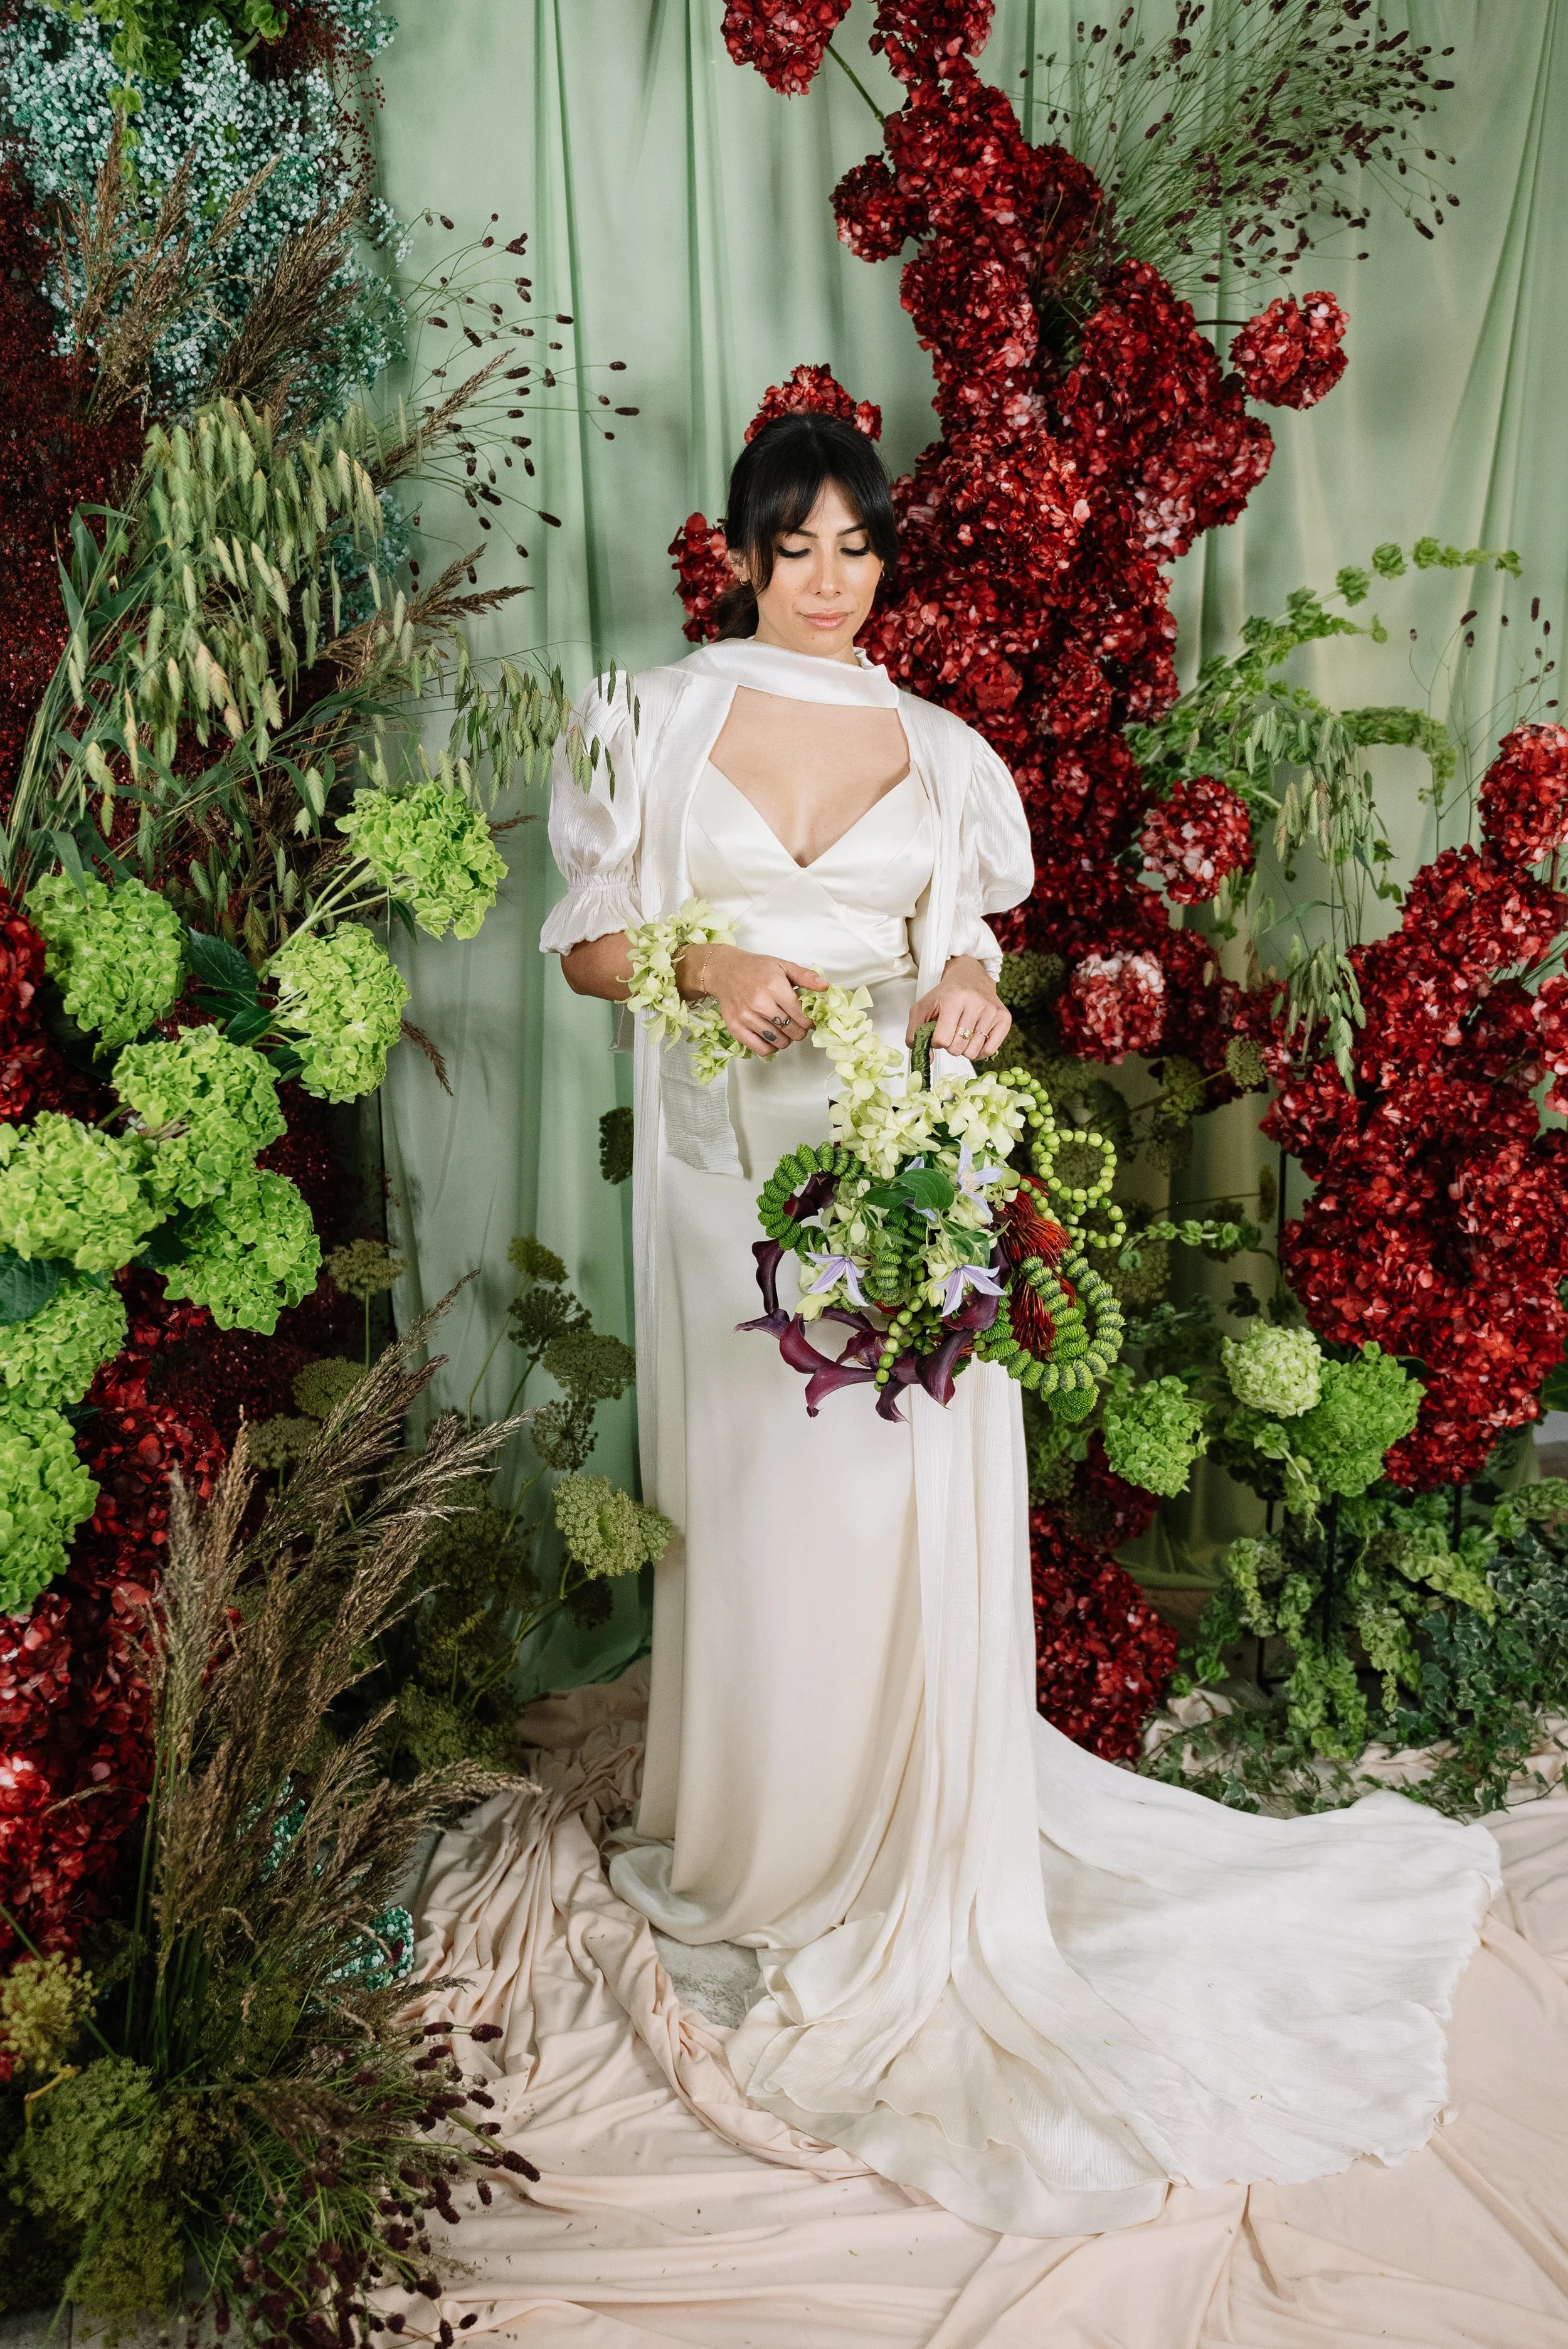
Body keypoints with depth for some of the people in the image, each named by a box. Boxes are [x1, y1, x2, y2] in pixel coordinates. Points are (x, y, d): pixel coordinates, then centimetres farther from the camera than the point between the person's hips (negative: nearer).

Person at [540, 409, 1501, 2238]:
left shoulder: (938, 751, 11)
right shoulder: (658, 723, 6)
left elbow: (958, 954, 15)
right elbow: (586, 943, 3)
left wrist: (965, 999, -8)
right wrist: (705, 967, -16)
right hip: (731, 1164, 0)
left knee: (901, 1501, -2)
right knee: (752, 1500, 6)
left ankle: (903, 1850, 17)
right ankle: (751, 1829, 28)